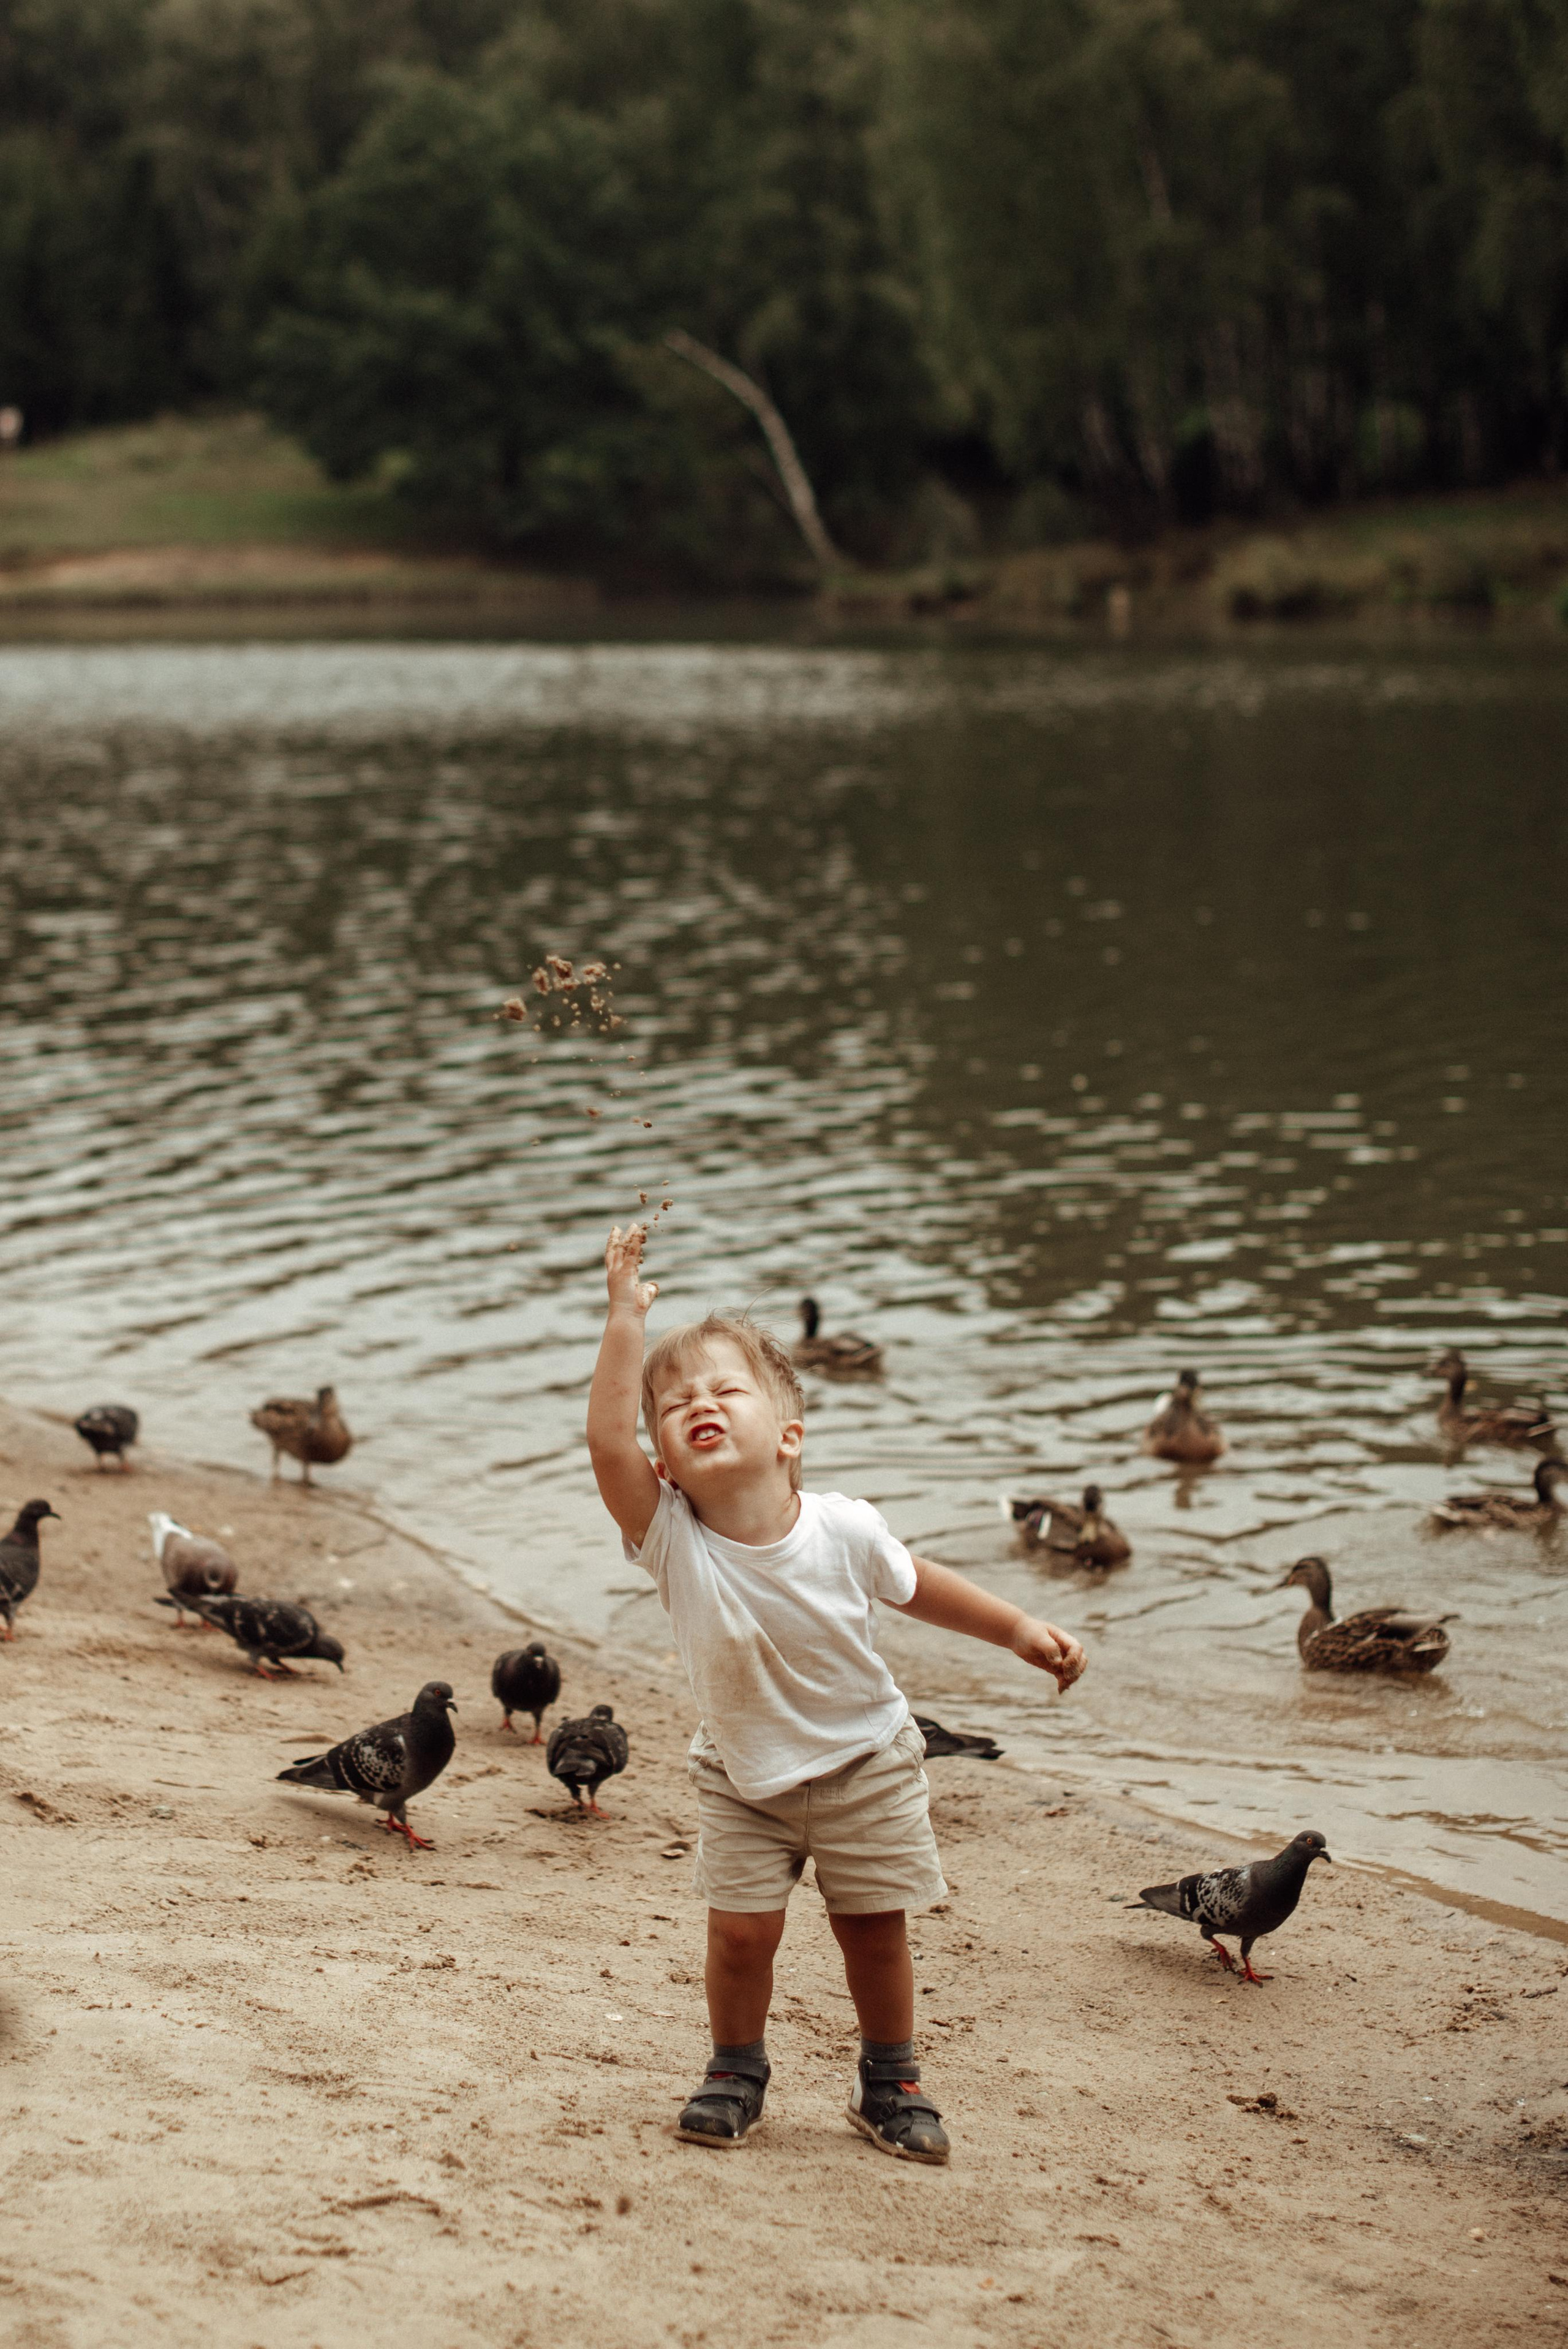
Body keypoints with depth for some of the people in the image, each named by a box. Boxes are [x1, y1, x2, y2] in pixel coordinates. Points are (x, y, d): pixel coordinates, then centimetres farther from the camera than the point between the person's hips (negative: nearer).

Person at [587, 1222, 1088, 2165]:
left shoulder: (842, 1530, -23)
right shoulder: (672, 1537, -25)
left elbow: (915, 1585, -2)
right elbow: (607, 1441, -41)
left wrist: (1021, 1631, 0)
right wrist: (627, 1319, -42)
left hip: (866, 1762, 0)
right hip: (743, 1777, 0)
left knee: (875, 1929, 8)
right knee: (742, 1930, -6)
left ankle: (891, 2082, 29)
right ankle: (737, 2070, 20)